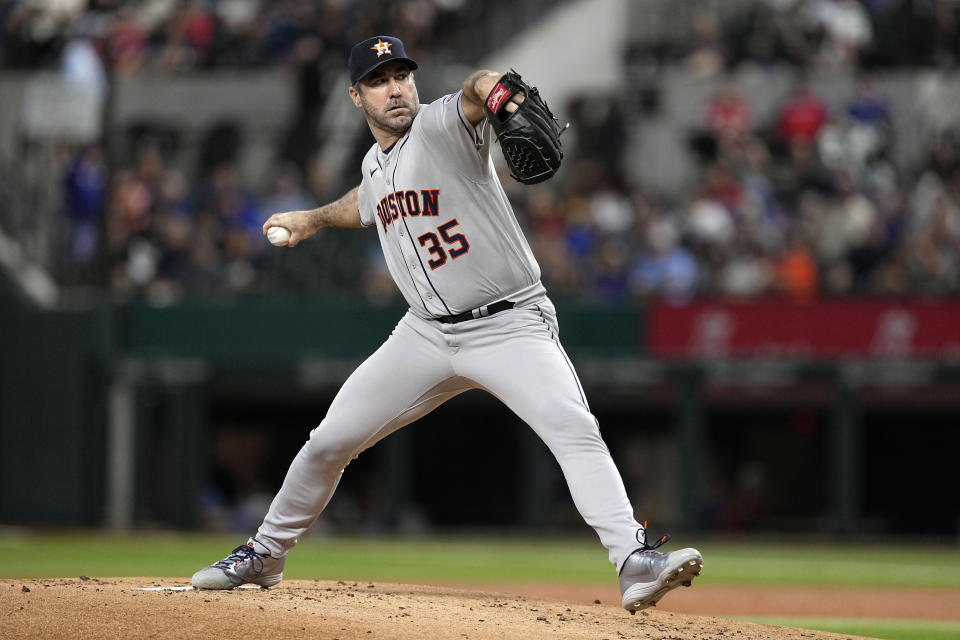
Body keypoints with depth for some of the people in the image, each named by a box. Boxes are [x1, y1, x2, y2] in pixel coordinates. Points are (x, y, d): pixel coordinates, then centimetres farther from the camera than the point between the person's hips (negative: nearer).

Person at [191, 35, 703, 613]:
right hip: (427, 334, 7)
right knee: (329, 441, 8)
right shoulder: (376, 163, 9)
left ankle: (634, 562, -39)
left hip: (511, 325, -7)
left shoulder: (441, 126, -13)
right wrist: (314, 219, 45)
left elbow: (475, 93, -39)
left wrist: (490, 89, -61)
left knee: (573, 427, -30)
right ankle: (264, 555, 30)